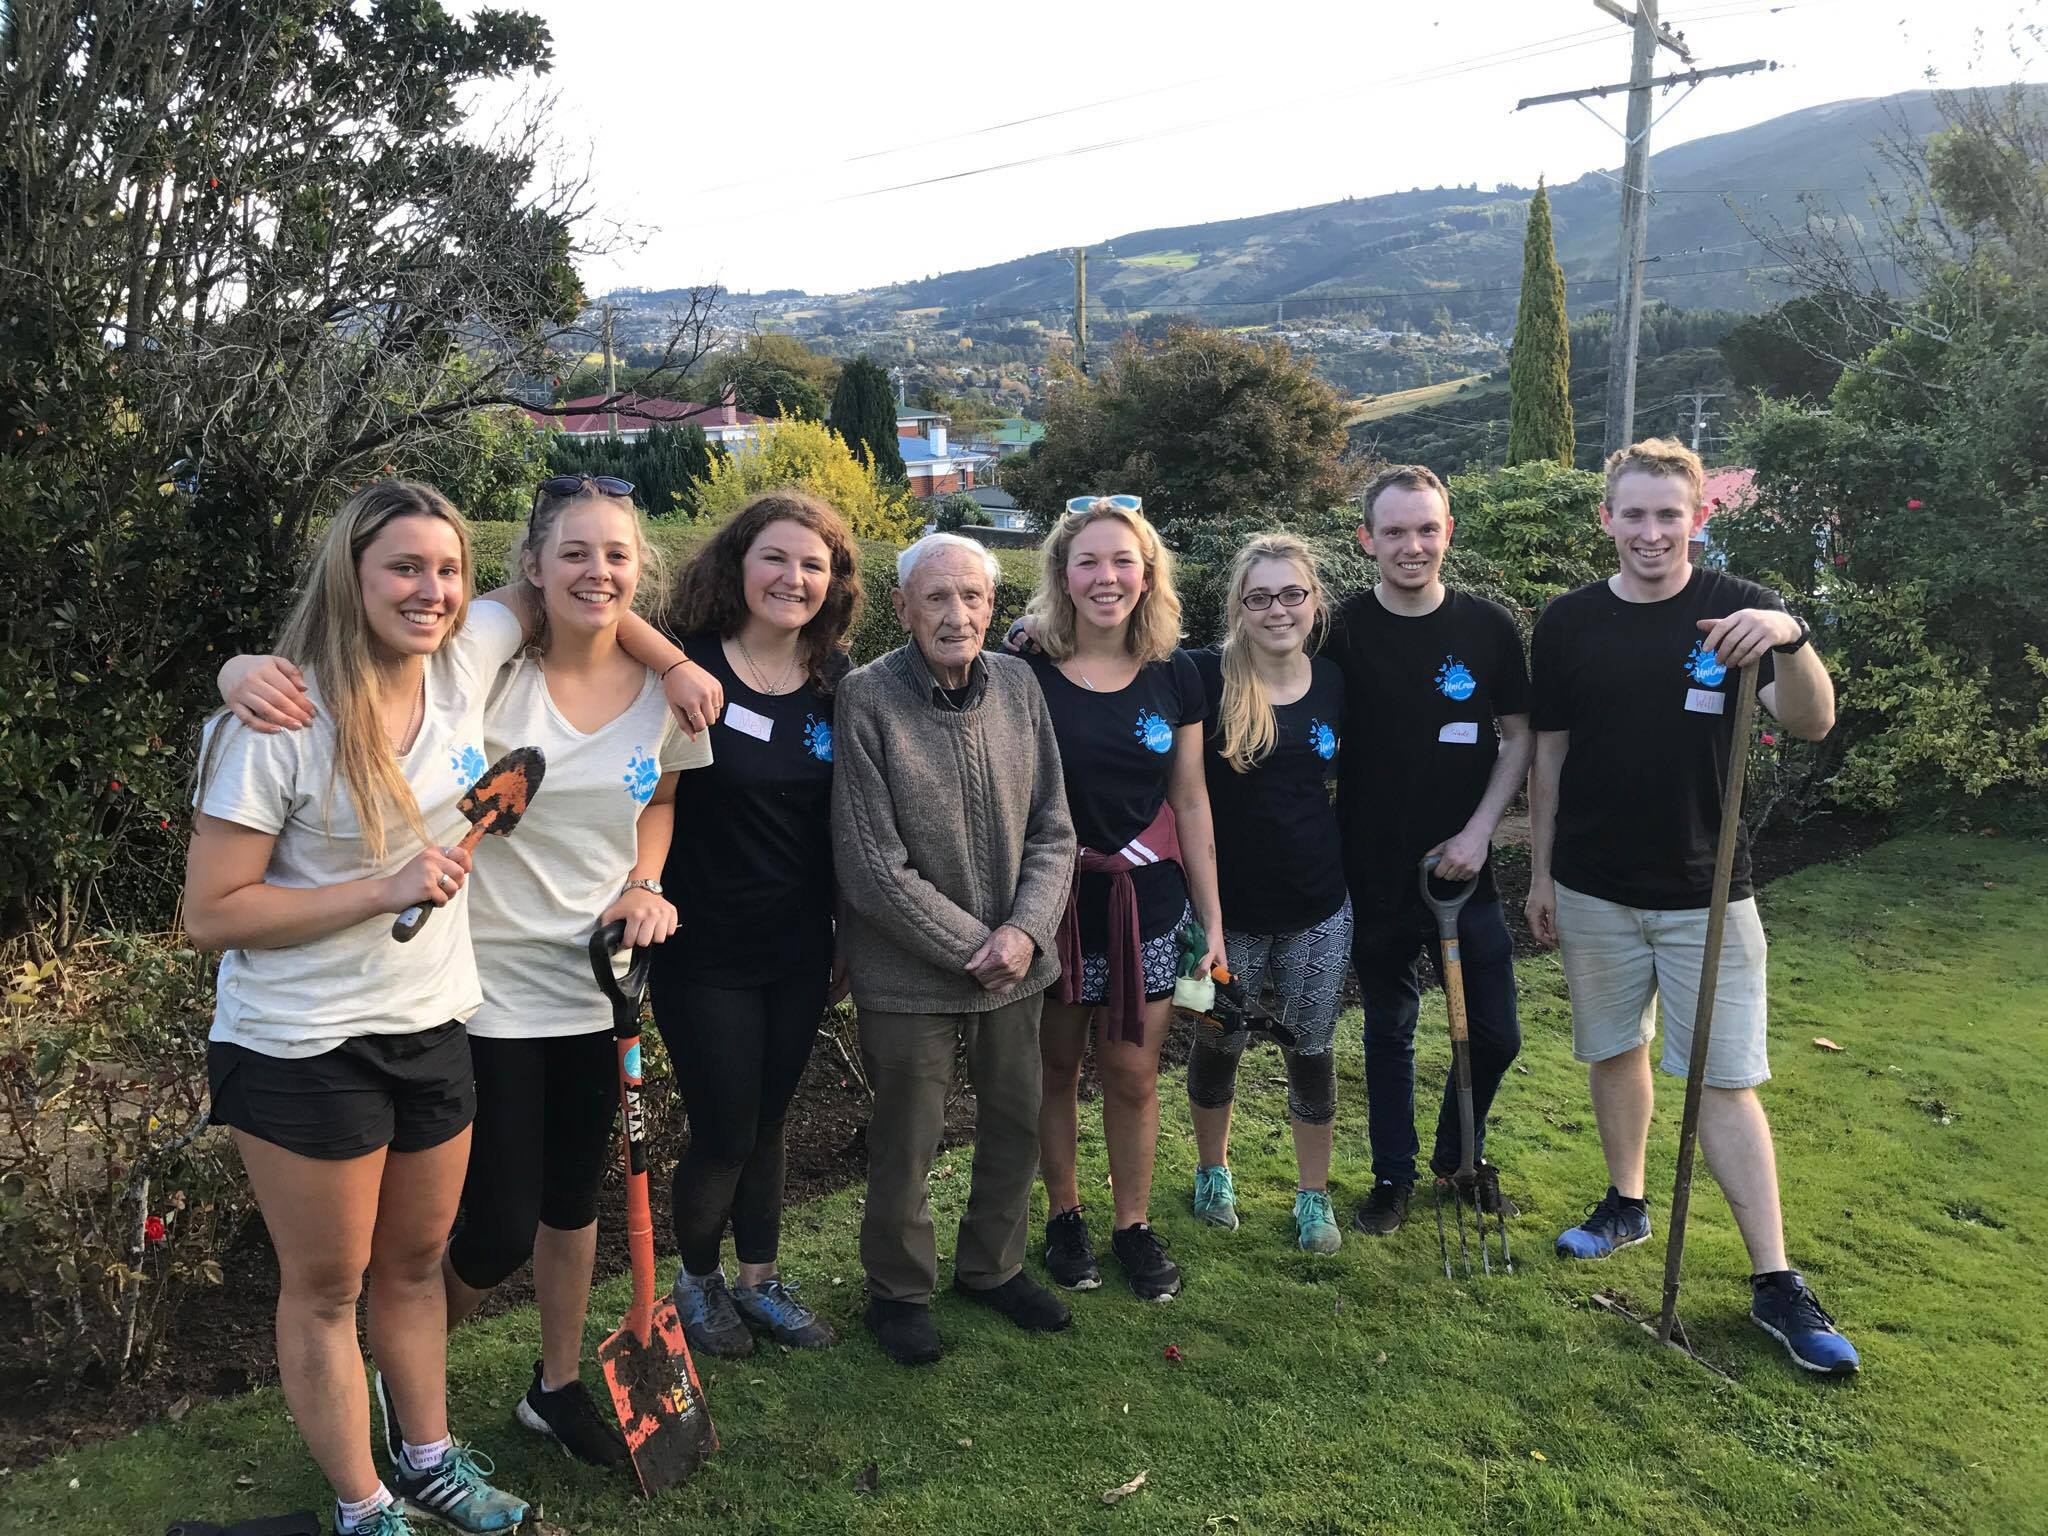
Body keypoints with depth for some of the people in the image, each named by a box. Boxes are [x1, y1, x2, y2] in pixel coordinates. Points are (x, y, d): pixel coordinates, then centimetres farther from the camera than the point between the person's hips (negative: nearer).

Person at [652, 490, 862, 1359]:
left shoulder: (837, 685, 1)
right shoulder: (688, 669, -13)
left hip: (799, 952, 4)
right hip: (704, 952, -4)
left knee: (766, 1123, 17)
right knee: (723, 1132, 5)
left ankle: (760, 1280, 36)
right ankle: (697, 1281, 32)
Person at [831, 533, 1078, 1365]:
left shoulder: (1018, 685, -2)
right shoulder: (866, 699, -16)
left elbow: (1053, 832, 2)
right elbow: (872, 867, -18)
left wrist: (1025, 931, -13)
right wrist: (973, 948, -15)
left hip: (1014, 962, 5)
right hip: (909, 975, -5)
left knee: (1018, 1123, 19)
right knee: (906, 1143, 9)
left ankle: (991, 1264, 43)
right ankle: (898, 1290, 35)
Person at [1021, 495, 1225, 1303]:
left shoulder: (1174, 676, -1)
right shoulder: (1027, 673, -9)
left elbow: (1190, 802, 5)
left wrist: (1212, 919, 6)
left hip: (1146, 901, 2)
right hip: (1053, 901, -2)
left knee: (1133, 1075, 9)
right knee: (1057, 1067, 13)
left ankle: (1133, 1225, 29)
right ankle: (1063, 1216, 33)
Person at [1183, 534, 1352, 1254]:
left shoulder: (1333, 682, -1)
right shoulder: (1207, 677, -13)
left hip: (1318, 909, 3)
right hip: (1229, 904, -2)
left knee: (1311, 1051, 13)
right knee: (1220, 1043, 16)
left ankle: (1313, 1195, 32)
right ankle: (1212, 1171, 41)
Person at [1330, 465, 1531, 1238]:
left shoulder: (1488, 627, -2)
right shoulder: (1344, 632, -7)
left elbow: (1519, 735, 5)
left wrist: (1479, 829, -7)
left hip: (1464, 870, 1)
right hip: (1375, 876, -1)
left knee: (1495, 1034, 7)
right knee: (1389, 1032, 13)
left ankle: (1459, 1155, 33)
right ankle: (1393, 1176, 30)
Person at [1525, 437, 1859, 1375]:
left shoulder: (1736, 611, -5)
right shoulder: (1568, 622, 0)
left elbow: (1813, 723, -18)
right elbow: (1549, 753, 7)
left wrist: (1789, 637, -37)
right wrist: (1541, 872, 7)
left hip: (1705, 892, -2)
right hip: (1594, 889, 2)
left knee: (1724, 1078, -2)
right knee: (1615, 1049, 15)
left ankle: (1776, 1282, 6)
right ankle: (1625, 1203, 35)